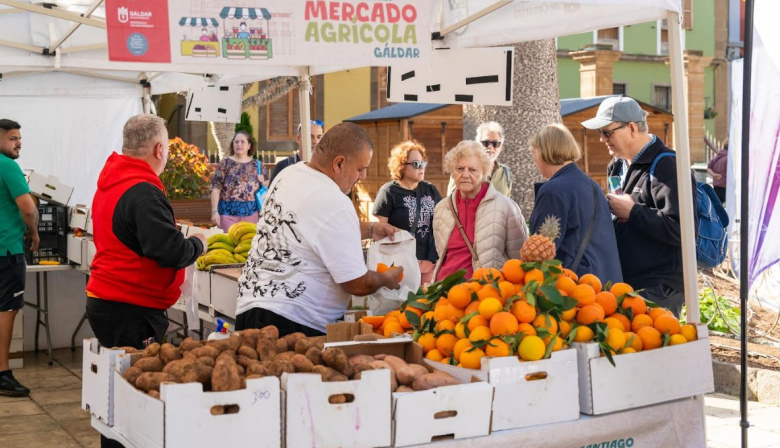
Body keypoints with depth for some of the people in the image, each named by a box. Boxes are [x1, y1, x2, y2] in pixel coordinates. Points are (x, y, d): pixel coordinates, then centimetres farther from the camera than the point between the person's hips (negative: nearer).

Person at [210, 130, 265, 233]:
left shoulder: (256, 165, 10)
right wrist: (214, 211, -12)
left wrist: (262, 182, -3)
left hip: (250, 212, 3)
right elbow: (216, 188, -5)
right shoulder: (225, 163, 0)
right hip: (228, 211, -3)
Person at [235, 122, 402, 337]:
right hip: (289, 324, -10)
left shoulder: (288, 174, 9)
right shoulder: (335, 204, -18)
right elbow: (358, 285, -14)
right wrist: (387, 279, 7)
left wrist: (370, 229, 21)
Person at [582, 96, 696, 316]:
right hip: (628, 285, 10)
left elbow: (681, 229, -26)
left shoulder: (667, 168, -15)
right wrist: (615, 207, 9)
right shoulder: (627, 165, 16)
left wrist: (631, 211, -18)